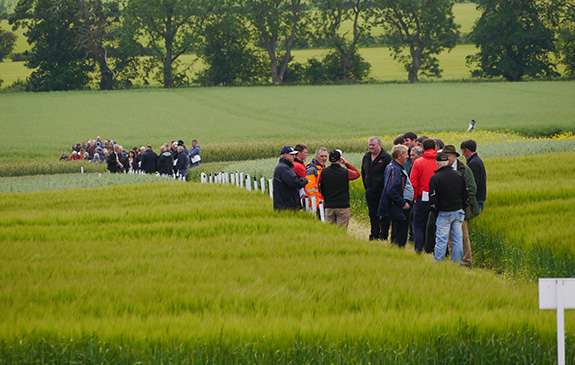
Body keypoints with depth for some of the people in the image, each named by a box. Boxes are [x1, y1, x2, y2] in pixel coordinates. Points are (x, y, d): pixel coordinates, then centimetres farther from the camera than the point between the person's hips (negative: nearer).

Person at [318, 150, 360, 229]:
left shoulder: (324, 172, -1)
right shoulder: (346, 172, -7)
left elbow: (319, 187, 9)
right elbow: (357, 173, 14)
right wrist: (346, 163, 17)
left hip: (329, 207, 2)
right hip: (343, 207, -2)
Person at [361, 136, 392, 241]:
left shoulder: (386, 157, -10)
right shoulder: (366, 157, 12)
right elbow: (363, 173, 24)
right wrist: (366, 186, 16)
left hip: (383, 192, -6)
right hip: (370, 192, 6)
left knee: (384, 215, -2)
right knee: (373, 215, 11)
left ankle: (384, 235, 4)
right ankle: (374, 235, 20)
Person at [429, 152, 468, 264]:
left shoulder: (435, 178, -10)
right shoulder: (458, 175, 5)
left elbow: (433, 198, -9)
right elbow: (465, 195, 12)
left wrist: (436, 210, 6)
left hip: (444, 213, -4)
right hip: (458, 211, 4)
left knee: (441, 240, -1)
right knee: (457, 239, 8)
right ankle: (457, 263, 10)